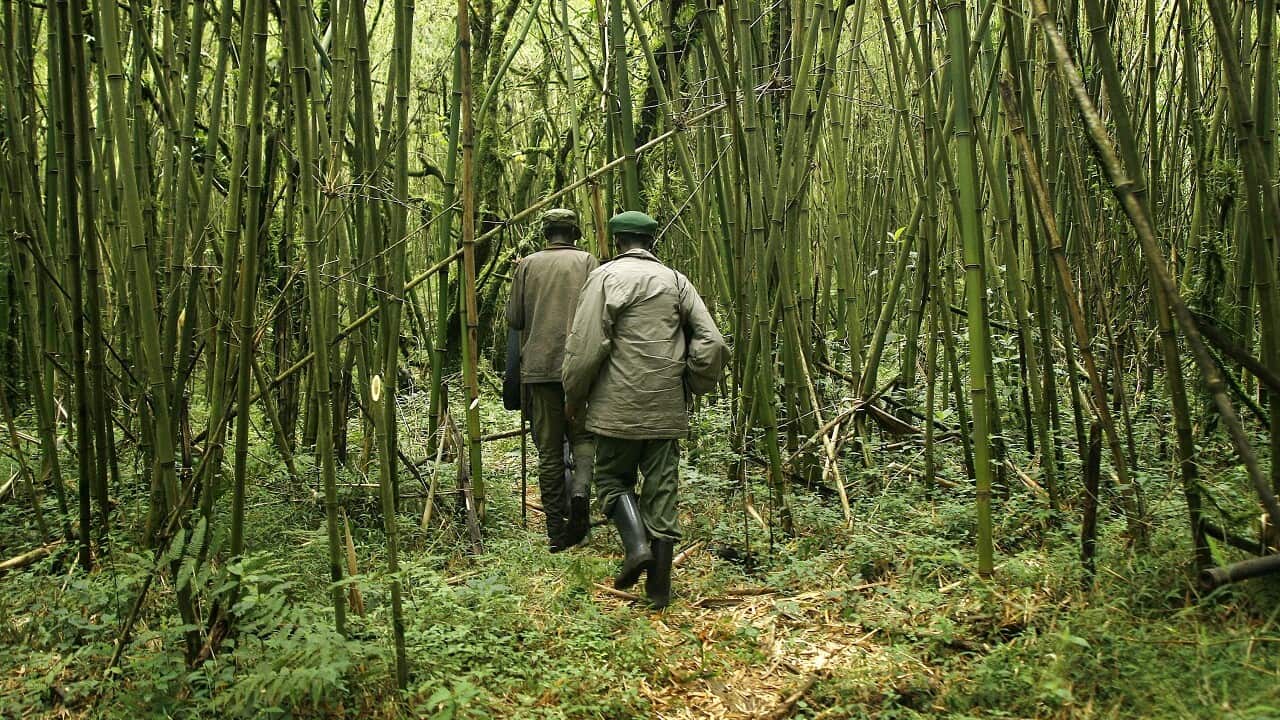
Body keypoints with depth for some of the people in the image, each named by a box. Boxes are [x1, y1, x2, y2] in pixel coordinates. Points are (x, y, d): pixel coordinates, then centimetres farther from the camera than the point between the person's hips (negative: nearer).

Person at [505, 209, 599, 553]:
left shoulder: (527, 265, 8)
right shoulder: (587, 262, 3)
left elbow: (514, 318, 6)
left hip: (539, 366, 1)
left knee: (549, 450, 7)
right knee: (583, 435, 14)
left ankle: (556, 532, 8)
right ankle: (580, 489, -15)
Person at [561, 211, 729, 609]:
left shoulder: (606, 277, -3)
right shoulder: (676, 281, 10)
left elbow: (586, 345, -10)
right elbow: (712, 344, 2)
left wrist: (573, 398, 3)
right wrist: (691, 385, 16)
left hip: (620, 407, -4)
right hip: (668, 408, 4)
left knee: (613, 476, 15)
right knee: (662, 489, 8)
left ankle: (636, 544, -8)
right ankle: (659, 588, 11)